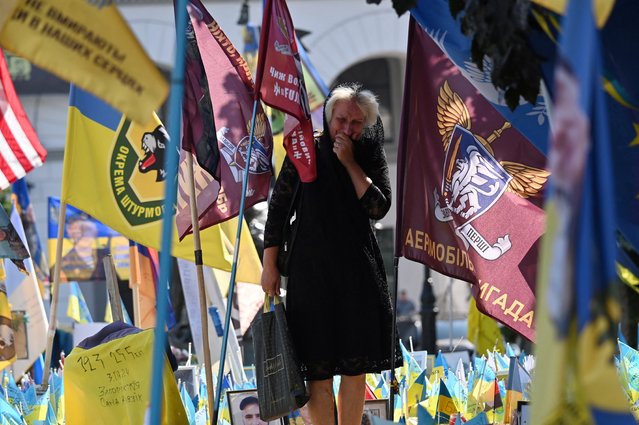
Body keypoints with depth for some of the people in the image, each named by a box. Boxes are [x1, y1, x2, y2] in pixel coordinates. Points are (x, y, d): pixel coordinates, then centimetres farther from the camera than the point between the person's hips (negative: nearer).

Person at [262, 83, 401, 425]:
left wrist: (350, 163, -11)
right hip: (311, 269, -2)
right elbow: (278, 207, 2)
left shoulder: (370, 156, 5)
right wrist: (269, 265, -1)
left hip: (359, 271, 2)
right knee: (319, 367, -5)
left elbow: (378, 207, -8)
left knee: (356, 365, 4)